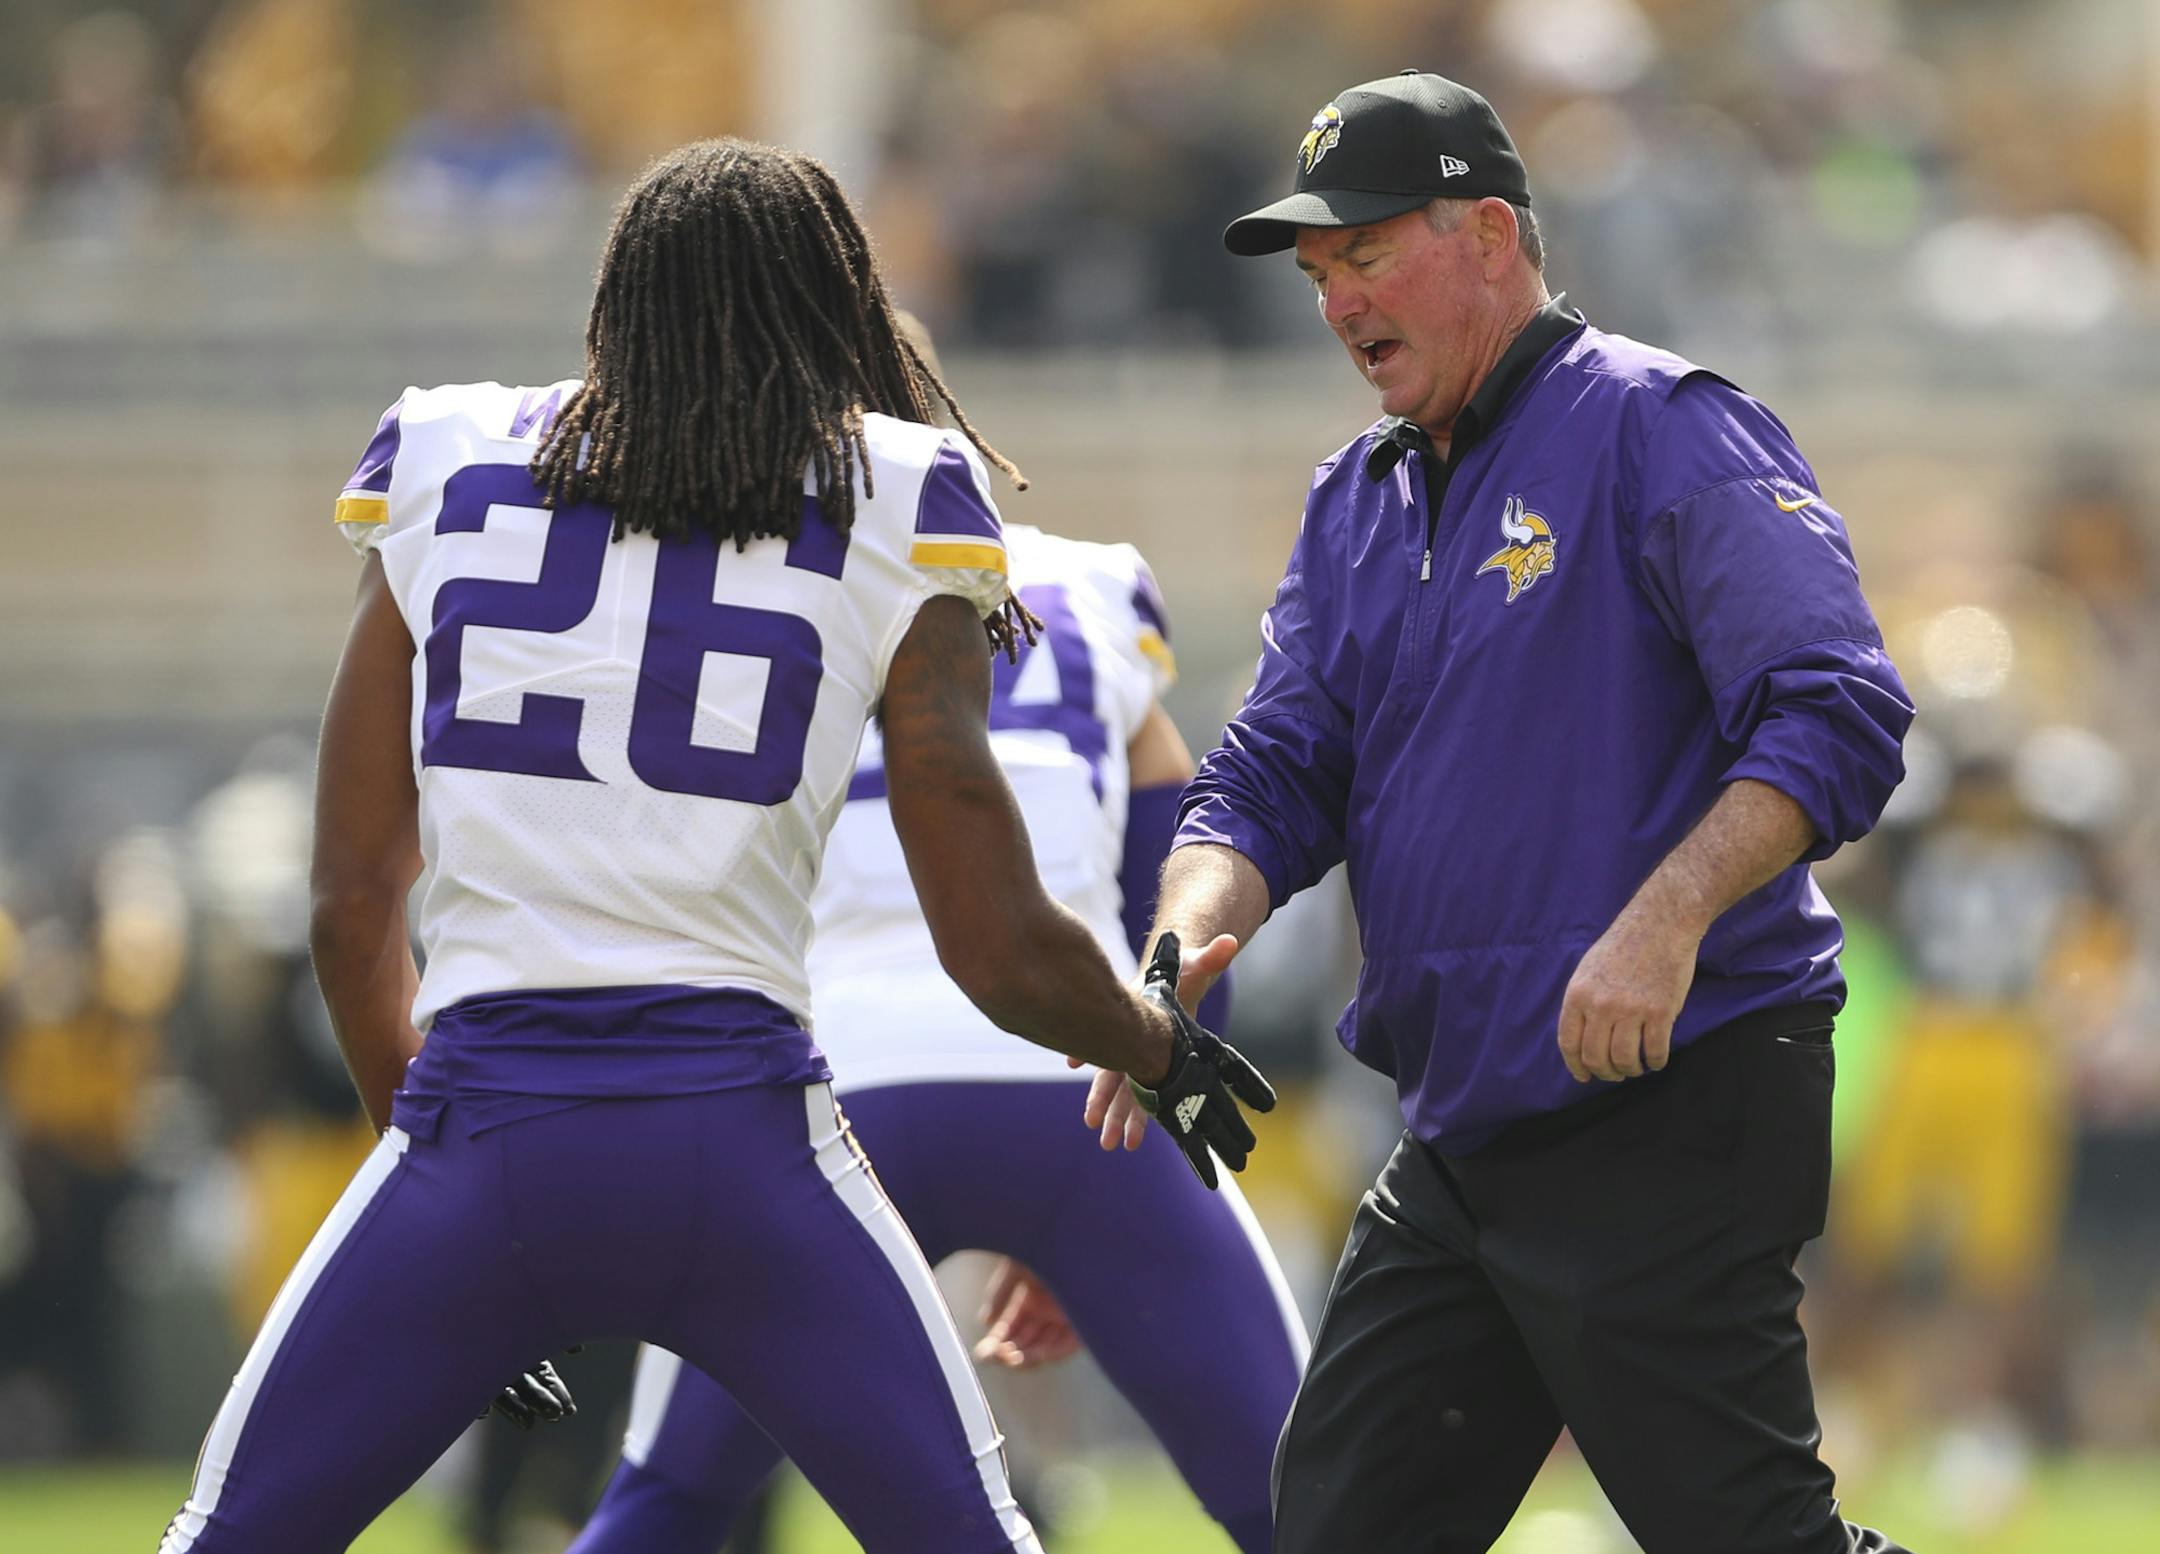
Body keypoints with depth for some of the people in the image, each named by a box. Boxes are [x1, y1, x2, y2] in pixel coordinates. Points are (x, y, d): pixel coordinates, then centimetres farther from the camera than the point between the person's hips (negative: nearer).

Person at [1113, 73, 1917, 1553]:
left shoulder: (1663, 433, -8)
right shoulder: (1357, 504, 17)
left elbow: (1840, 720, -18)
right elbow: (1275, 780, 14)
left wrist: (1664, 923, -30)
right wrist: (1179, 952, -8)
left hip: (1674, 1113, -9)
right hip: (1457, 1140, 9)